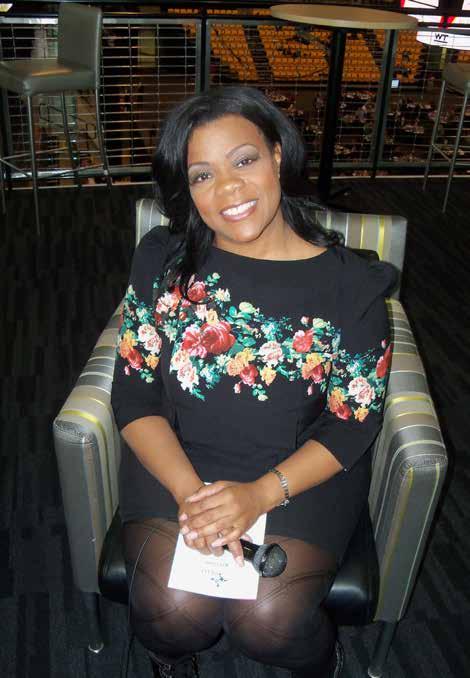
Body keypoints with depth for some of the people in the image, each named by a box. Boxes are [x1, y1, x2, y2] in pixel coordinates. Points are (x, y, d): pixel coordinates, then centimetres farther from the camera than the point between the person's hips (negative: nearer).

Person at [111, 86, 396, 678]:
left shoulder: (350, 283, -10)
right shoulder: (162, 260, -5)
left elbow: (353, 423, -7)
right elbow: (134, 396, -5)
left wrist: (261, 494, -21)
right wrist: (190, 492, -20)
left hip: (301, 472, -1)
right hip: (176, 457, 2)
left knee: (267, 622, -18)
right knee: (173, 612, -19)